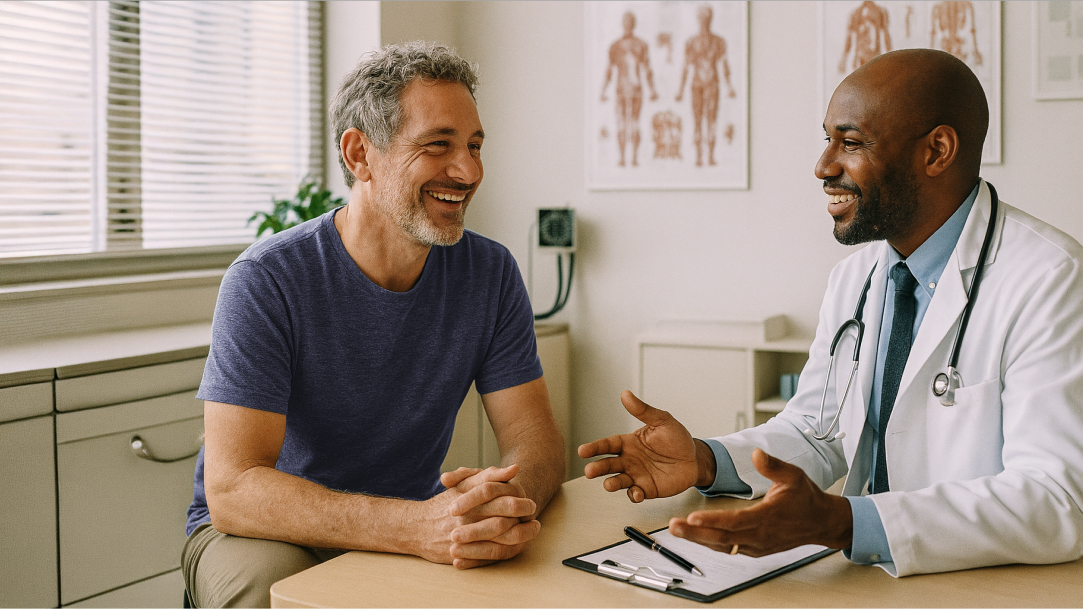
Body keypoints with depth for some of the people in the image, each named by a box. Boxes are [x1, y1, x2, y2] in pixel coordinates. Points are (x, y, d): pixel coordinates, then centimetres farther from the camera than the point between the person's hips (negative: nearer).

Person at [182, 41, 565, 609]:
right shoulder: (265, 282, -19)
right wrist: (419, 526, -40)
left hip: (411, 518, 3)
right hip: (263, 529, -2)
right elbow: (233, 488, -26)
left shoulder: (491, 274, -5)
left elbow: (536, 440, -6)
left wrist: (509, 498, -32)